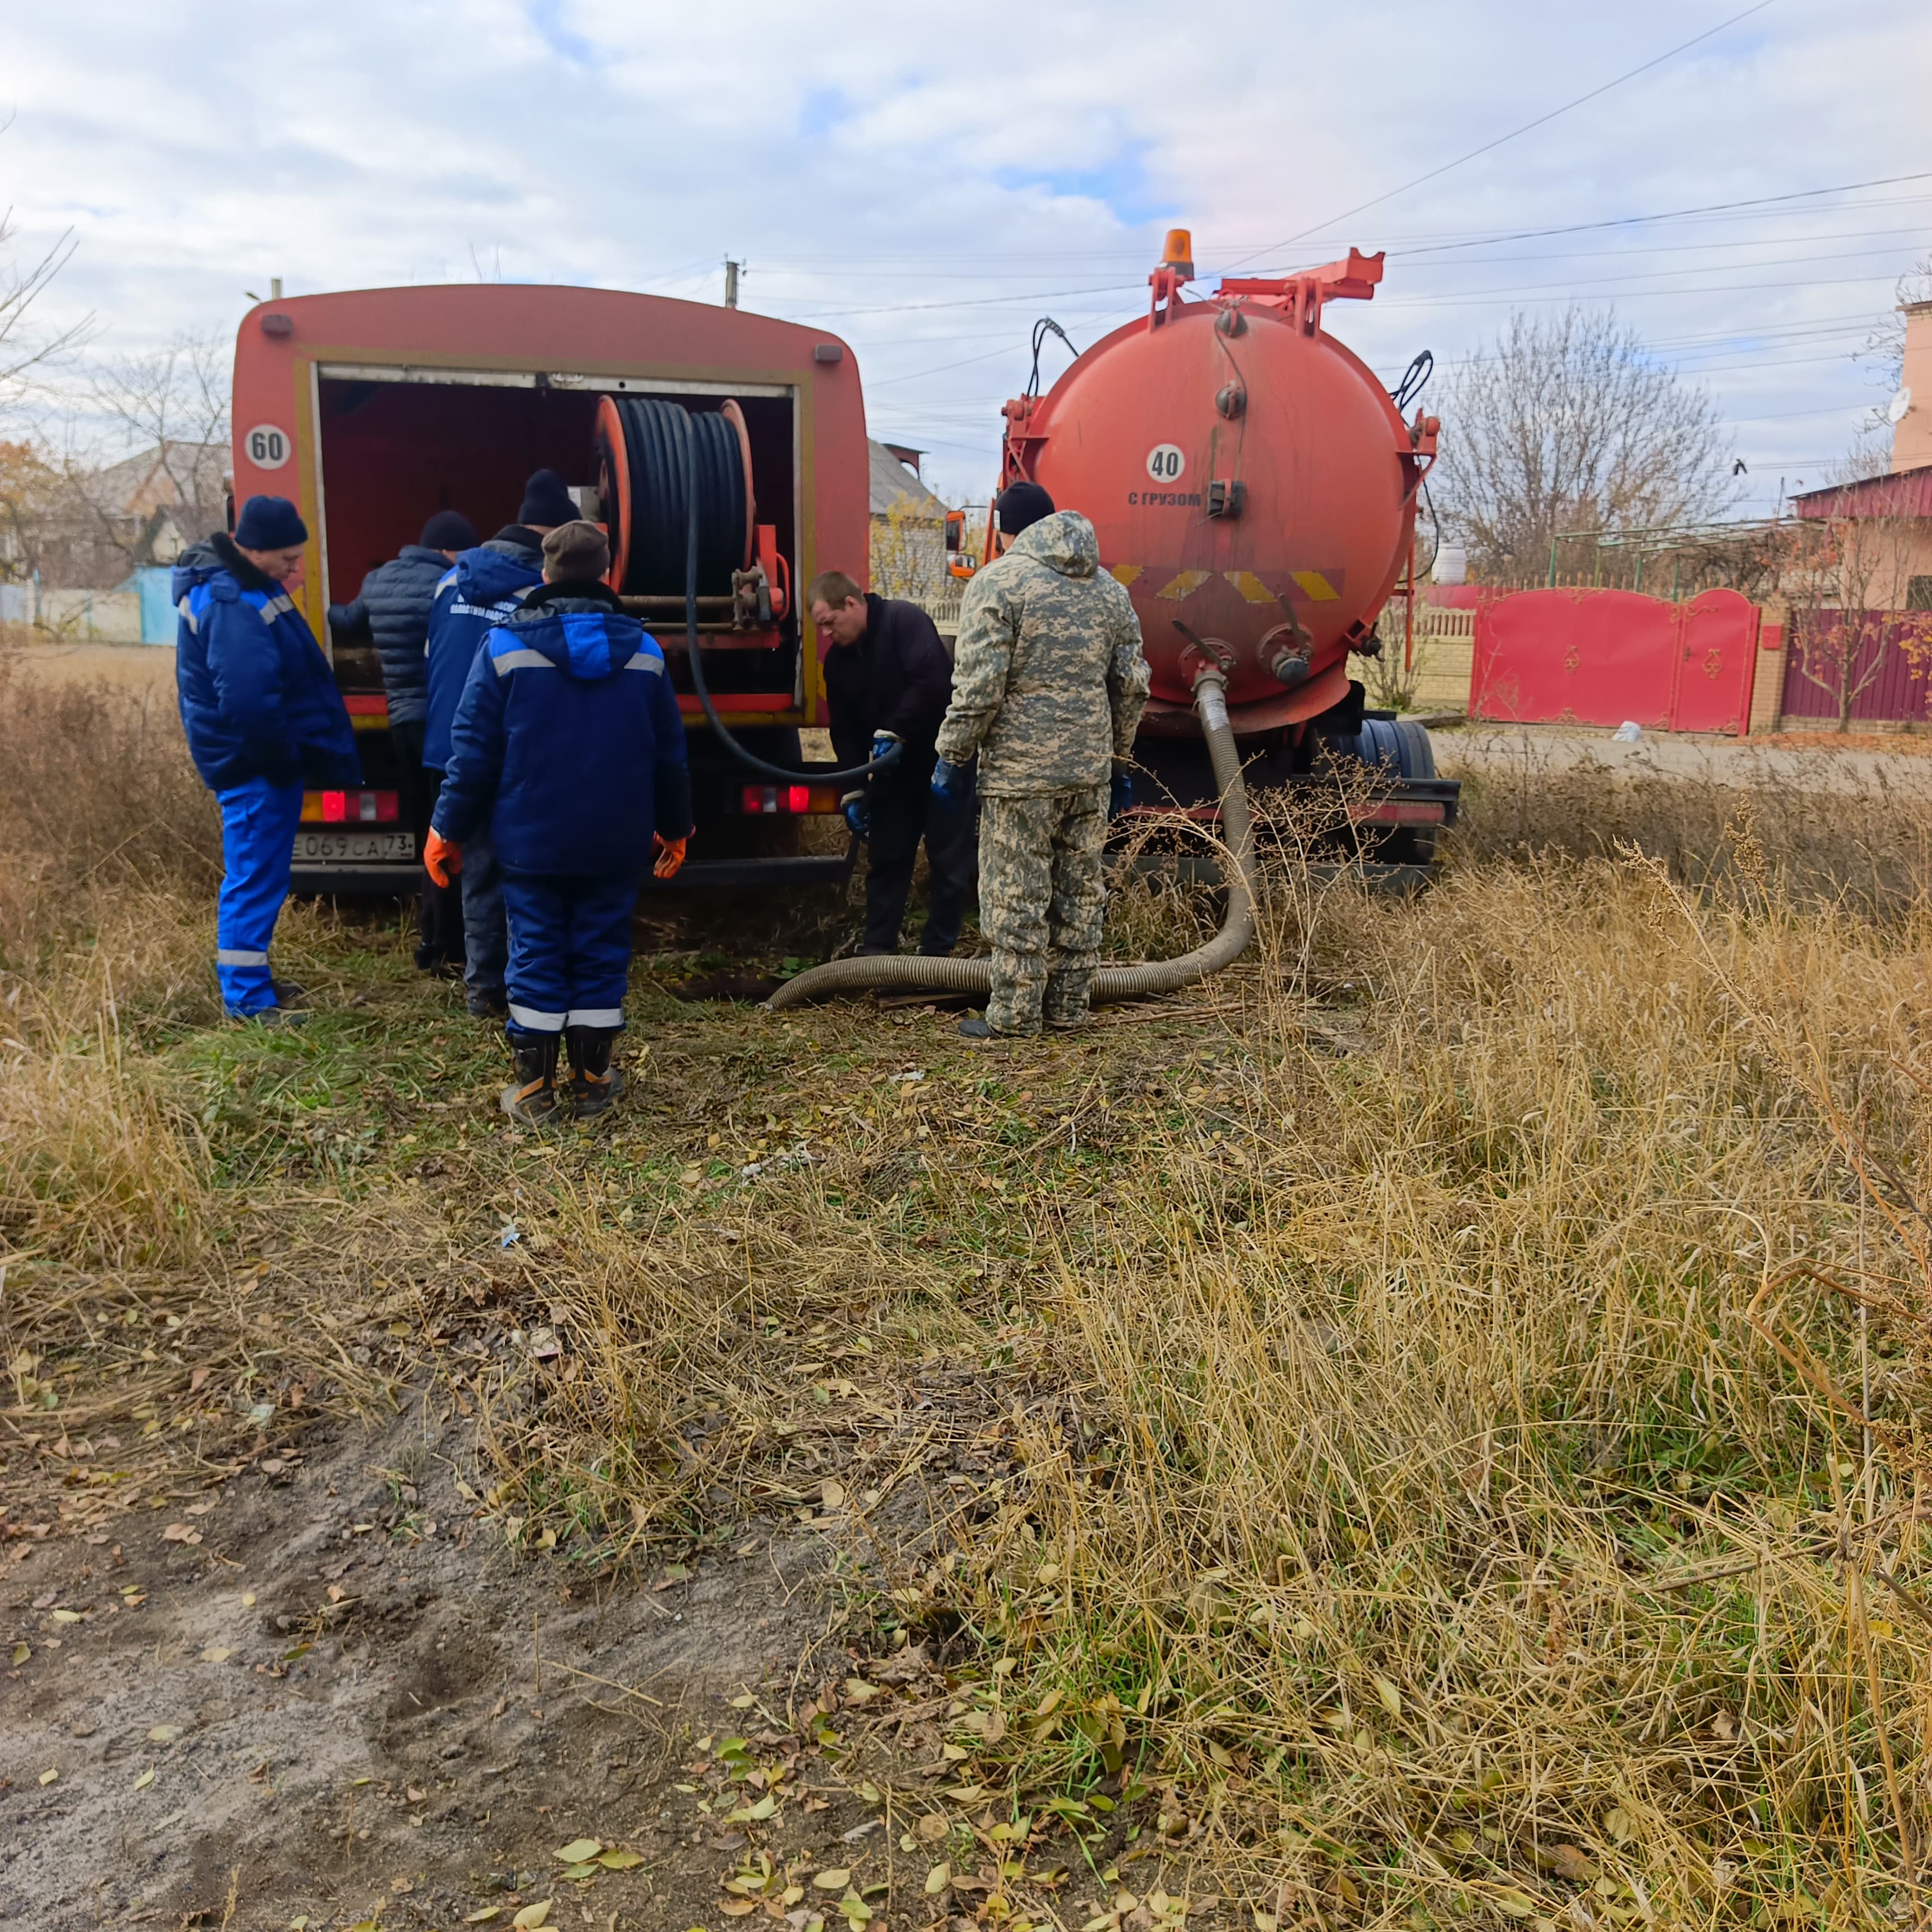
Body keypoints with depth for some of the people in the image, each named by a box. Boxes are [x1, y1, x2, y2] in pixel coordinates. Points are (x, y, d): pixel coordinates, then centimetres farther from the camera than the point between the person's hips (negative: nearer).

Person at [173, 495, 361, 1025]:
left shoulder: (240, 587, 12)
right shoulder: (234, 605, -22)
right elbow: (248, 700, -30)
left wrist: (290, 755, 16)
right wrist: (285, 761, -18)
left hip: (258, 761, 10)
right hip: (257, 764, -10)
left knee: (255, 875, 18)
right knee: (256, 878, -4)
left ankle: (249, 979, 30)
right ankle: (247, 998, 4)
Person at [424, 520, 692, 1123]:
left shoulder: (506, 647, -7)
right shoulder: (643, 651, 1)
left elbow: (474, 751, -7)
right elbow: (669, 754, 6)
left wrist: (449, 830, 3)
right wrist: (674, 829, 18)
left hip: (532, 841, -1)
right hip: (616, 845, 2)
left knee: (537, 957, 6)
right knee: (601, 956, 10)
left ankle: (534, 1087, 11)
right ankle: (592, 1081, 16)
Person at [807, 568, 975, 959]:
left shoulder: (905, 621, -16)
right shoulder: (839, 660, 6)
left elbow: (933, 681, -29)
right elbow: (845, 731, 9)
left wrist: (893, 732, -26)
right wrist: (853, 791, 1)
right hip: (893, 770, 7)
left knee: (950, 863, -1)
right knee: (886, 860, 8)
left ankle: (937, 953, 8)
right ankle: (876, 950, 15)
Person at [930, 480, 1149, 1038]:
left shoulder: (997, 583, -7)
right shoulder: (1109, 589, 13)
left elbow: (979, 685, -14)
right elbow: (1132, 685, 13)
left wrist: (953, 757, -5)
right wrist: (1119, 762, 21)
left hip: (1021, 769, -6)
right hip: (1091, 767, 6)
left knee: (1017, 896, 0)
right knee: (1080, 890, 12)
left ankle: (1014, 1015, 6)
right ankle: (1069, 1008, 20)